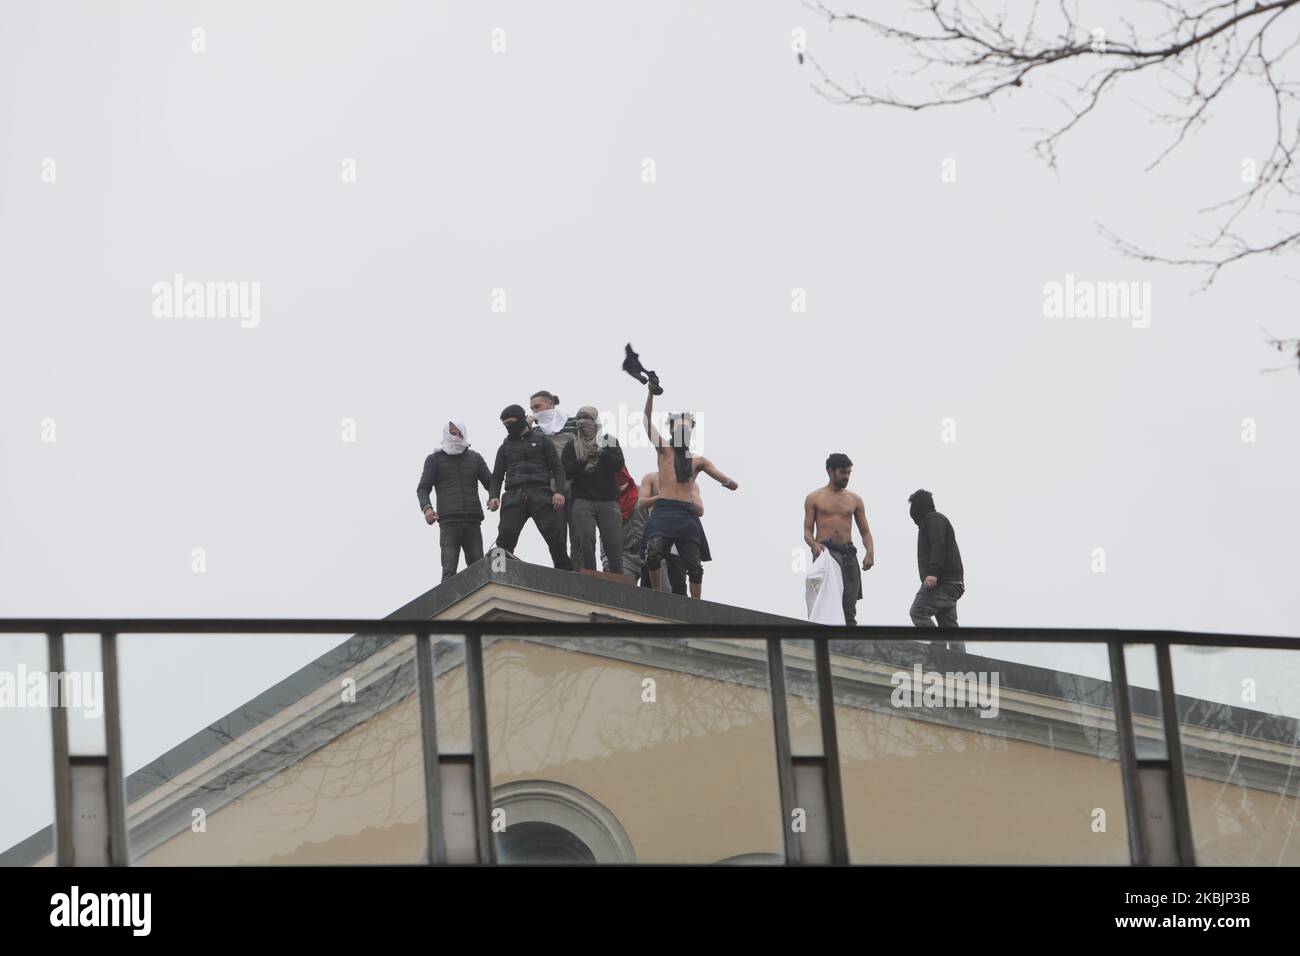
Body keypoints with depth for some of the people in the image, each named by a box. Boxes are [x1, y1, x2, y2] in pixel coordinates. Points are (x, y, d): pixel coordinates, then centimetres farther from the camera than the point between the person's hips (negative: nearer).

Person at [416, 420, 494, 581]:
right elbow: (423, 488, 6)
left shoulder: (474, 458, 19)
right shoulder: (435, 459, 12)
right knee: (449, 570, -14)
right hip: (449, 521, -3)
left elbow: (490, 482, 14)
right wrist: (426, 507, -15)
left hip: (473, 521, 3)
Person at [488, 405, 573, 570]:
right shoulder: (505, 447, 23)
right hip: (514, 496, 2)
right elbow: (497, 476, 20)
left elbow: (556, 468, 9)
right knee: (505, 537, -15)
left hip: (540, 494, -2)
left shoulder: (541, 440, 15)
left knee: (554, 535, -11)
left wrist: (560, 491, -8)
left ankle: (565, 571, -6)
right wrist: (494, 496, 1)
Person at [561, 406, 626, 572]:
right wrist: (585, 459, -17)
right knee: (586, 538, -21)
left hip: (608, 500, 1)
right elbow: (567, 471, -1)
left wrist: (601, 454, -19)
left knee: (615, 543, -7)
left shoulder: (609, 441, 12)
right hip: (582, 500, -1)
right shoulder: (572, 446, 13)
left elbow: (619, 464, -3)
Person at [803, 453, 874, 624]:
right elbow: (807, 531, 6)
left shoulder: (855, 500, 16)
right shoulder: (814, 498, 10)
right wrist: (814, 544, -17)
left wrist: (870, 552, -5)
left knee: (849, 611, -2)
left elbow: (865, 531, 15)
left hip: (848, 554, 3)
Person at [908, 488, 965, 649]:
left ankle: (939, 646, -24)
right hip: (953, 583, 10)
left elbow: (938, 547, -17)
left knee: (918, 612, -14)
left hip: (943, 582, -10)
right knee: (949, 624, 5)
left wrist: (932, 573, -27)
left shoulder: (933, 519, -2)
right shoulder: (934, 519, 29)